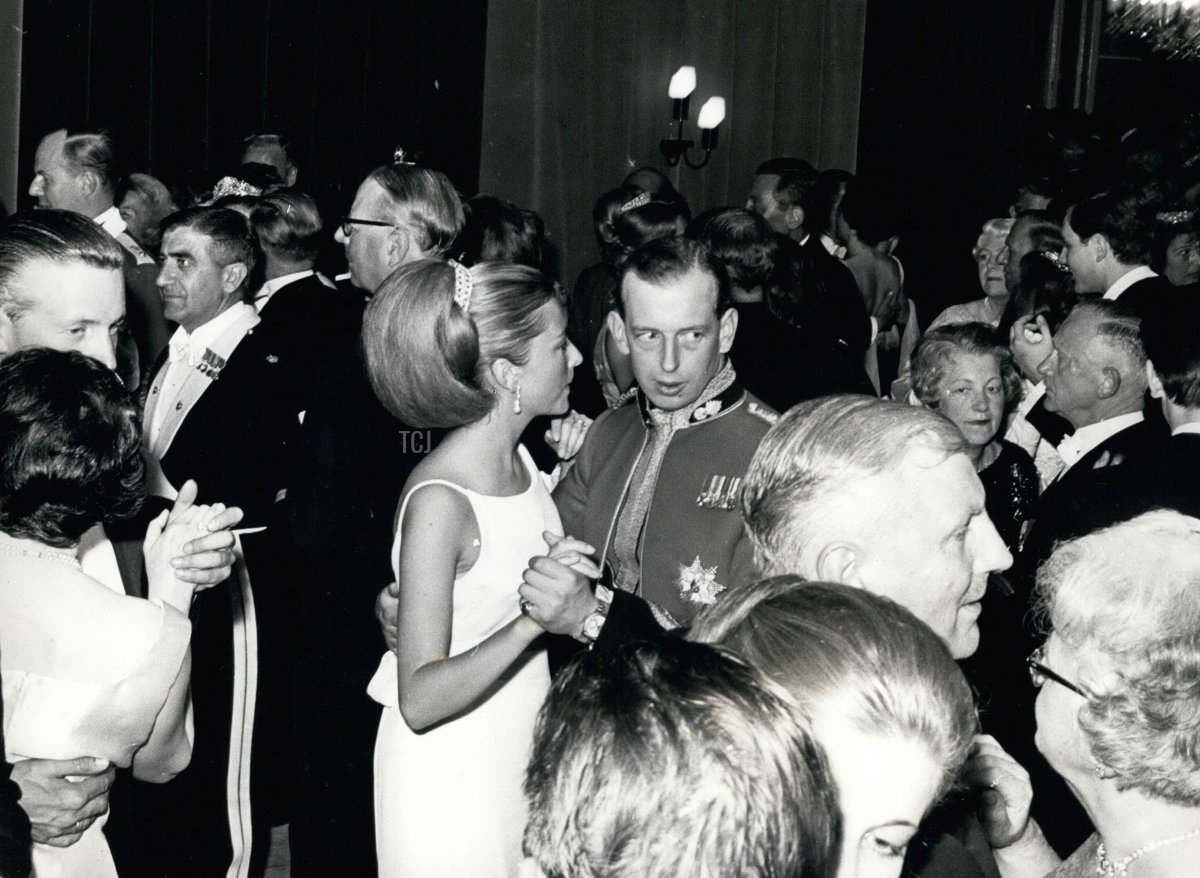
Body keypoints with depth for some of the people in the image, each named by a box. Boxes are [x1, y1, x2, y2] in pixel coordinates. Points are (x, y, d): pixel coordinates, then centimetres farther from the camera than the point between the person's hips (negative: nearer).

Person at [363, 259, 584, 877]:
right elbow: (420, 700, -25)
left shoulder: (519, 459, -1)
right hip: (451, 776, -7)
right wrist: (531, 620, -33)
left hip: (519, 752, 7)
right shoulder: (438, 501, -24)